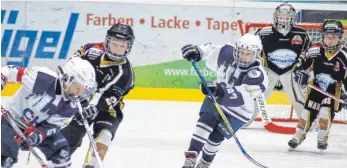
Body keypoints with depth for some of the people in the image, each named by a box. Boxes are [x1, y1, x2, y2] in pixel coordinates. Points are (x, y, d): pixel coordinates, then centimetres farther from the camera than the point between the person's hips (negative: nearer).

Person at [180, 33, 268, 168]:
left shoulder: (258, 76, -31)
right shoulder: (227, 53, -16)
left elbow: (240, 97, -43)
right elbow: (210, 50, 4)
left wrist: (221, 91, -58)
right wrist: (197, 51, -17)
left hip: (238, 110, -3)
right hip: (216, 99, 3)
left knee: (216, 136, -7)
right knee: (206, 122, -19)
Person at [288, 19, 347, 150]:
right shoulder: (315, 51, -14)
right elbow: (302, 61, 0)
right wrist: (300, 72, -17)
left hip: (333, 89, -2)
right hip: (316, 86, 2)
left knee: (326, 113, -14)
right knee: (308, 112, 4)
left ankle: (322, 138, 7)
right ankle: (298, 136, 21)